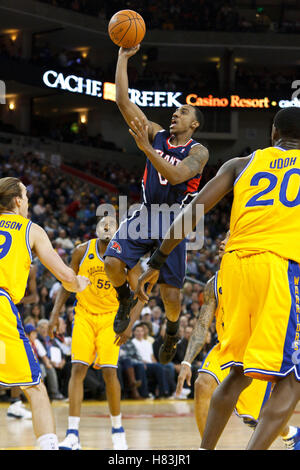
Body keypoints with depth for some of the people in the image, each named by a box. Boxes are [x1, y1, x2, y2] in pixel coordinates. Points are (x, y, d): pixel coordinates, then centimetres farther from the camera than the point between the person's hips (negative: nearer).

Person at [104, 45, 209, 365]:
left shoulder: (198, 151, -6)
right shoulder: (156, 134, 6)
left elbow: (176, 176, -25)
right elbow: (123, 101, 0)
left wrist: (146, 148, -31)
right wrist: (123, 58, -6)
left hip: (174, 221, -3)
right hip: (145, 215, 3)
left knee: (170, 295, -4)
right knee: (112, 262, -22)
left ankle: (172, 331, 29)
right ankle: (125, 299, 11)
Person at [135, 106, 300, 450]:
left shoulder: (242, 164, 19)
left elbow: (193, 209, 10)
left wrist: (156, 262, 12)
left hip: (236, 262, 4)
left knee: (239, 372, 20)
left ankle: (204, 450, 19)